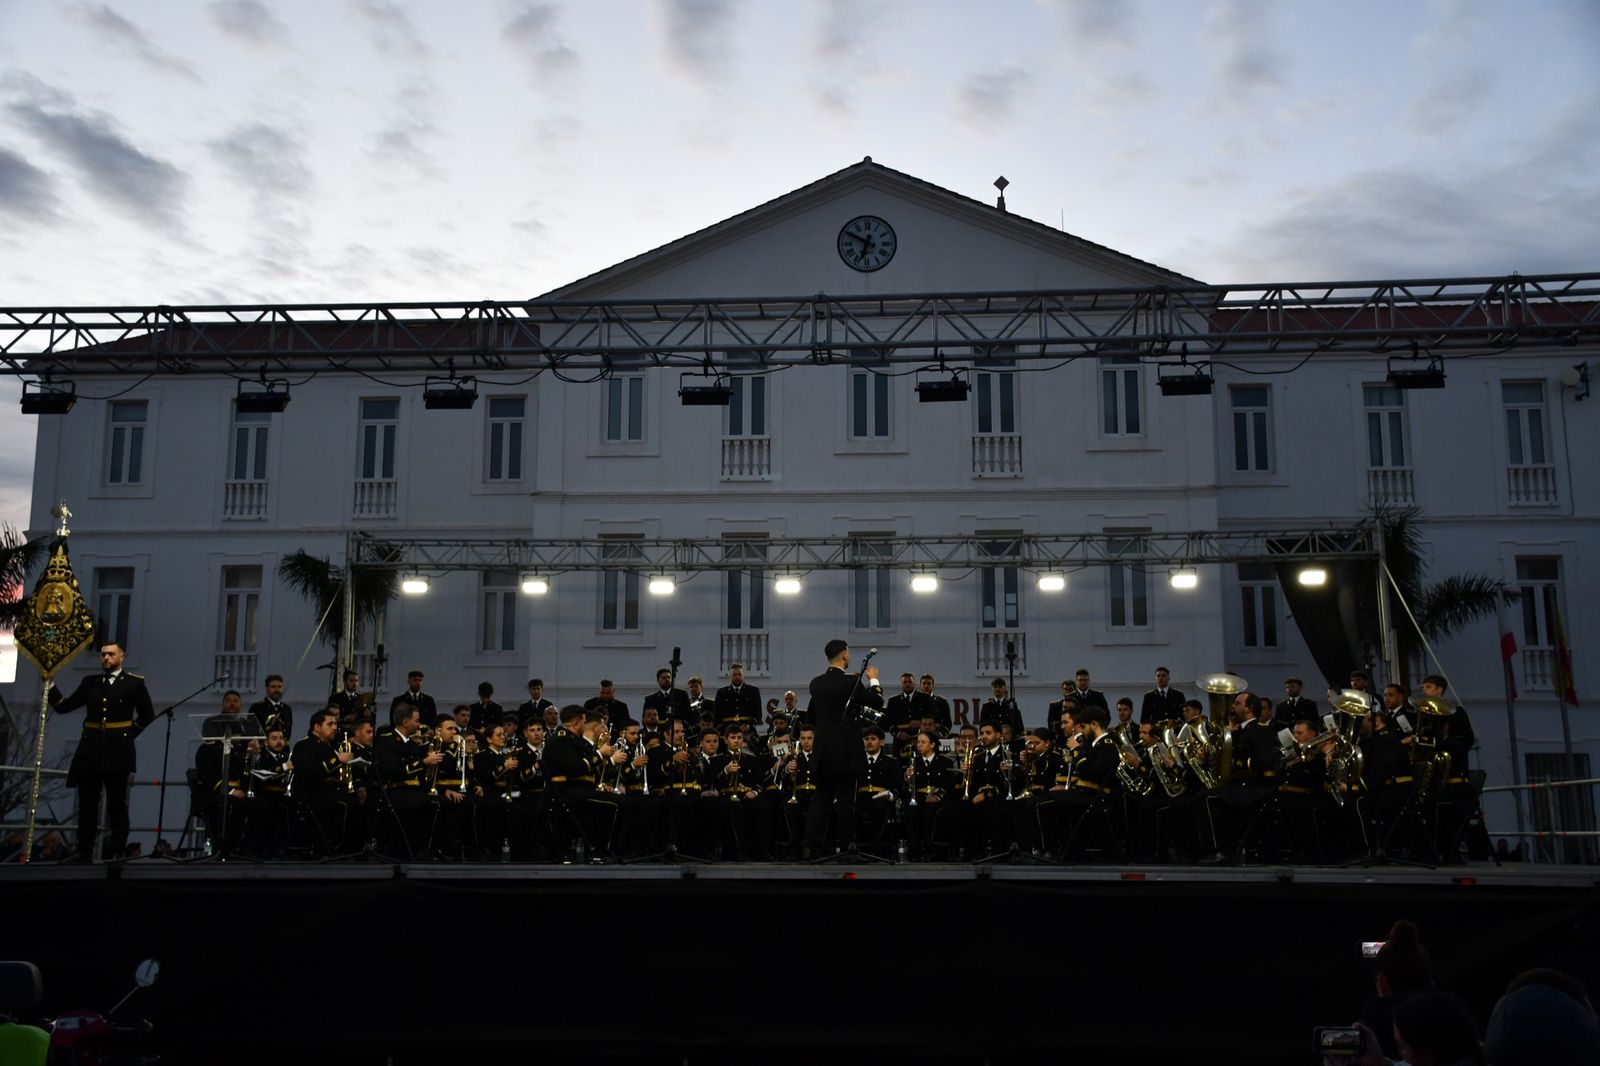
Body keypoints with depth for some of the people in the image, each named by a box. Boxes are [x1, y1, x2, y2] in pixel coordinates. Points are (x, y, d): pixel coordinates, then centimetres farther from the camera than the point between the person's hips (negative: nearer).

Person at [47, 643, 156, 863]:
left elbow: (147, 715, 8)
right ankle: (83, 852, 8)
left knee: (117, 803, 3)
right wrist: (49, 684, -4)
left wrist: (129, 734, 1)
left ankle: (117, 852, 8)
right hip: (90, 751, 3)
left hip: (118, 752, -3)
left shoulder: (134, 683, 3)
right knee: (87, 803, 4)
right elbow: (62, 706, 6)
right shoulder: (90, 683, 11)